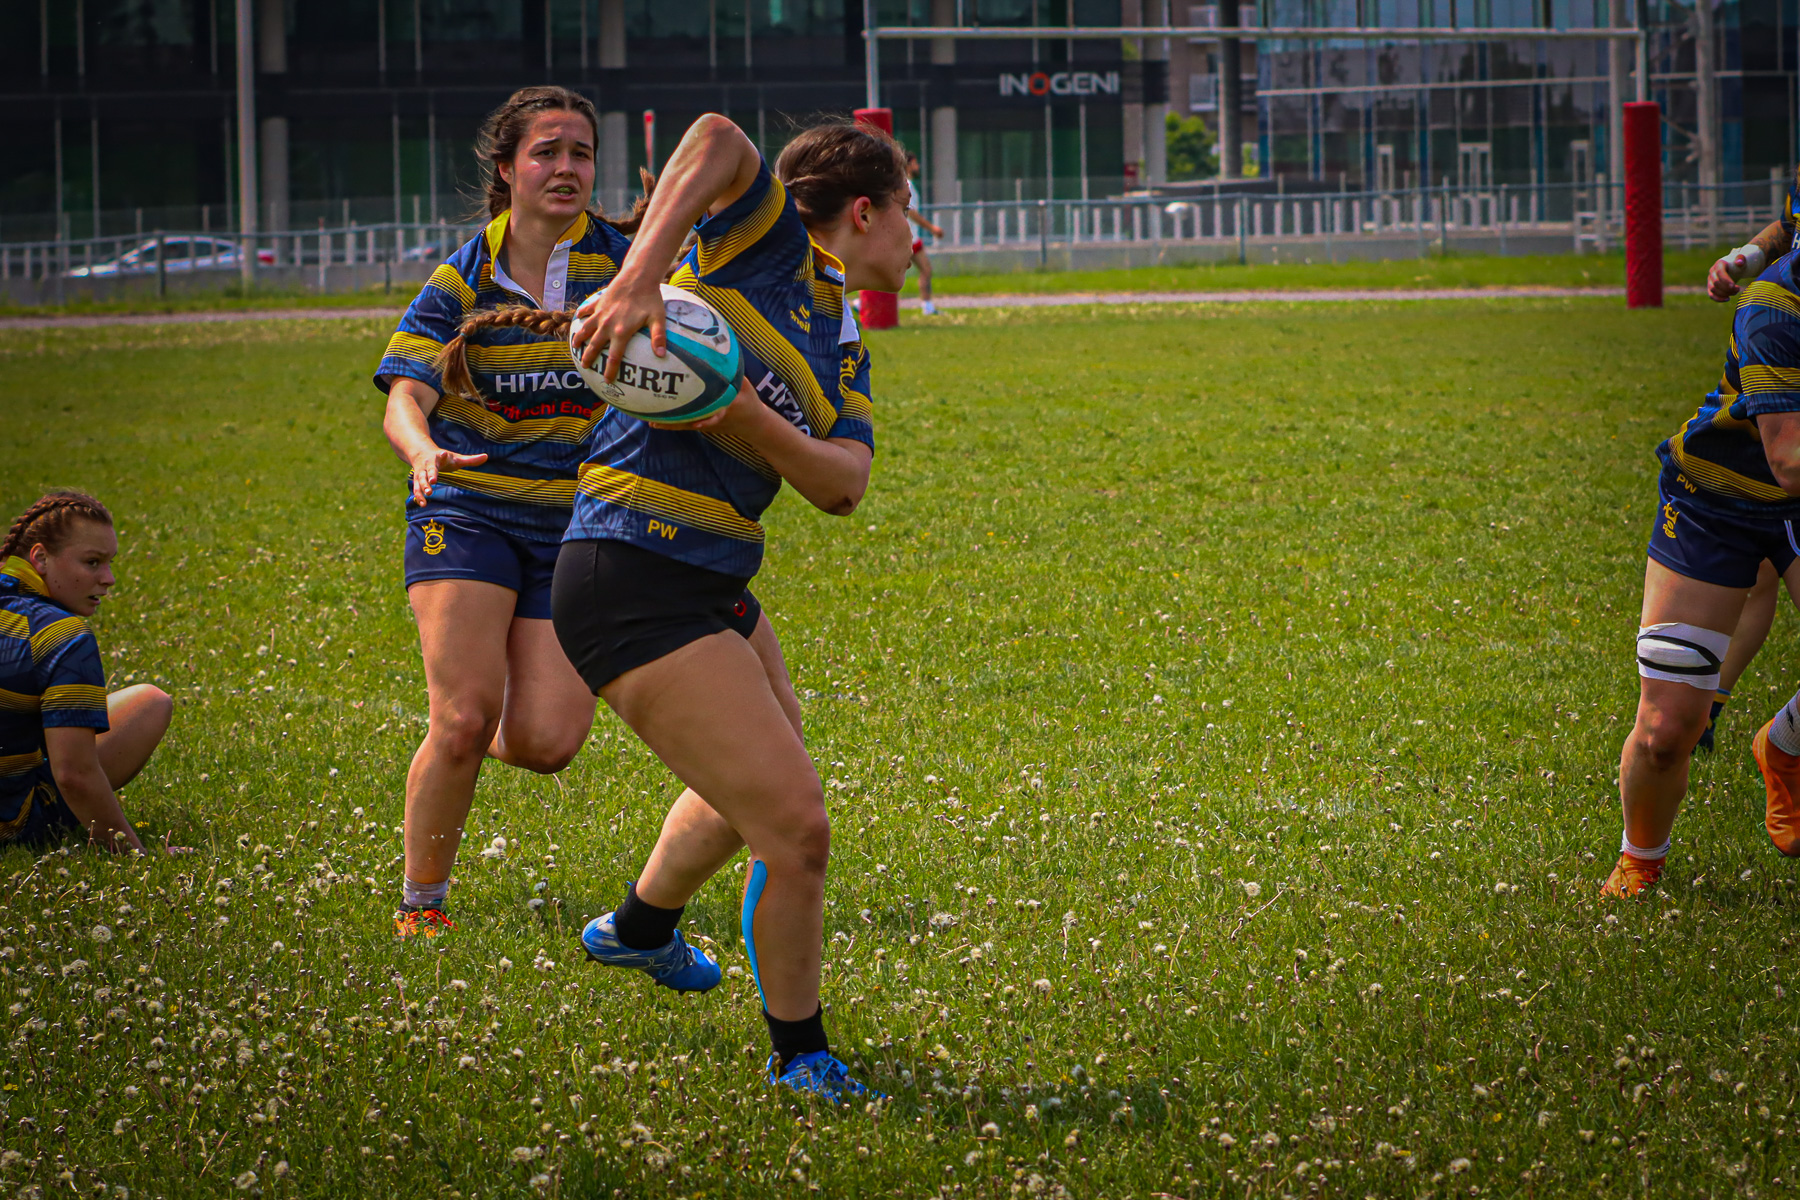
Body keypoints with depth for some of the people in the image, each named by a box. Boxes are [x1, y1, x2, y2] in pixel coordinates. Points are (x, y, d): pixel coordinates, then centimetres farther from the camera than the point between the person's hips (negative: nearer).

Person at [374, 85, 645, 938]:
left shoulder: (626, 260, 2)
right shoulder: (463, 280, 1)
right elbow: (406, 399, -6)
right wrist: (422, 450, -31)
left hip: (580, 523, 1)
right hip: (469, 510, -1)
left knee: (544, 744, -10)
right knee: (464, 717, -19)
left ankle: (486, 735, 29)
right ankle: (422, 900, 1)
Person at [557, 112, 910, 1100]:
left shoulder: (847, 355, 14)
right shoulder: (766, 248, -8)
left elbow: (842, 484, -3)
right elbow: (719, 141, -28)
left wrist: (743, 415, -20)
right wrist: (638, 280, -38)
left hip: (715, 588, 10)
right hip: (635, 583, -10)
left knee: (753, 789, 33)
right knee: (795, 829, -13)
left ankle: (639, 926, 62)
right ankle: (798, 1054, 6)